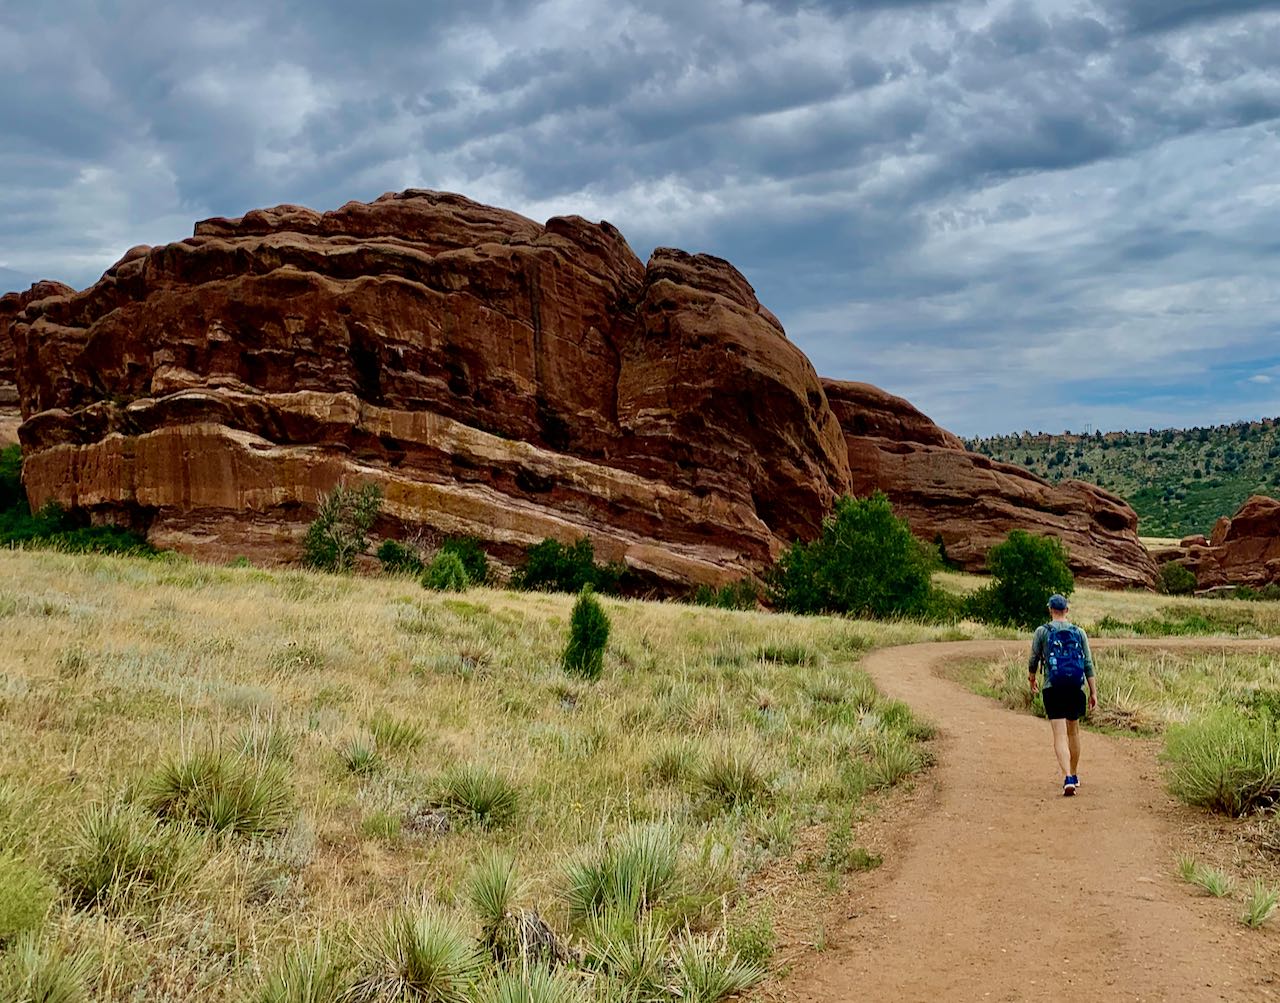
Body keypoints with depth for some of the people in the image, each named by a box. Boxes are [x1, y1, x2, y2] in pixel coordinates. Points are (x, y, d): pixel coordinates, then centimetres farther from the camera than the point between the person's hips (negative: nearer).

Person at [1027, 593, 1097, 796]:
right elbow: (1088, 664, 2)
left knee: (1060, 735, -6)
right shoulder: (1079, 632, 5)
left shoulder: (1042, 631, -1)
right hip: (1075, 688, 3)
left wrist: (1032, 680, 23)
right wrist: (1093, 692, 5)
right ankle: (1074, 775, 31)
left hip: (1053, 688, -3)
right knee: (1073, 731, 19)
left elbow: (1034, 660, 4)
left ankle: (1068, 778, -22)